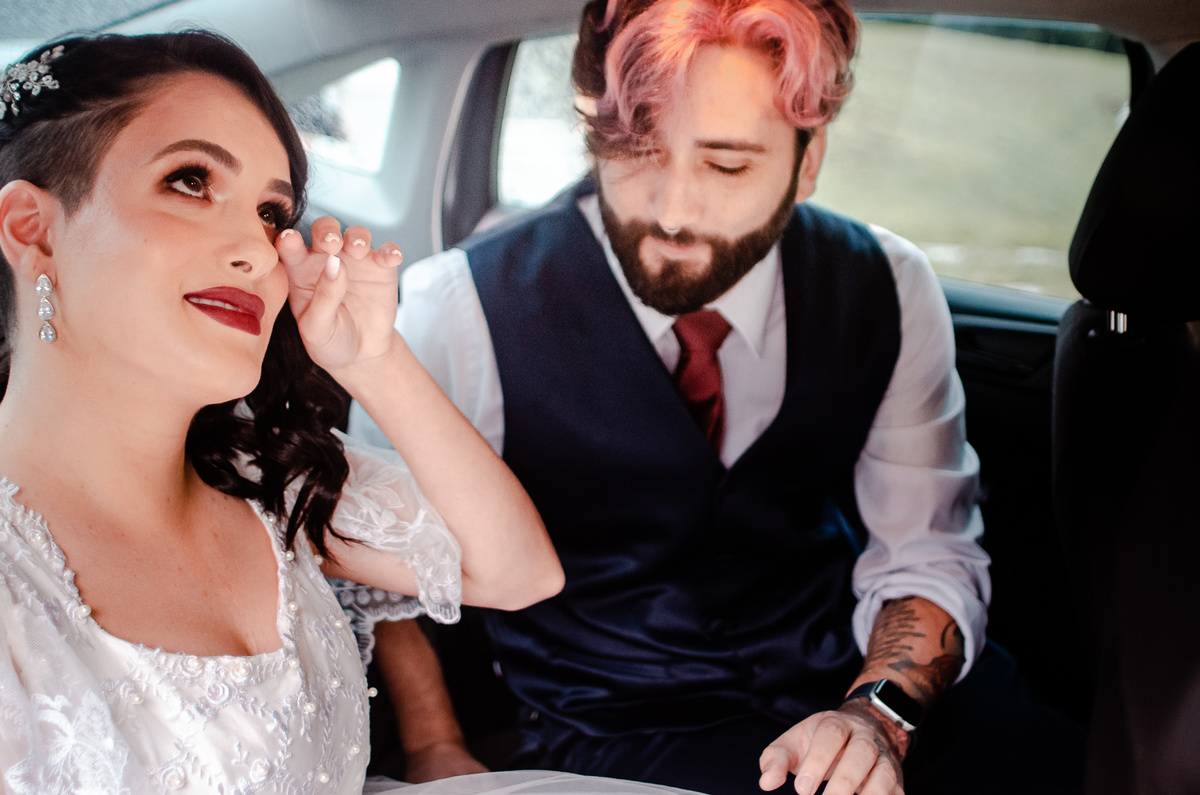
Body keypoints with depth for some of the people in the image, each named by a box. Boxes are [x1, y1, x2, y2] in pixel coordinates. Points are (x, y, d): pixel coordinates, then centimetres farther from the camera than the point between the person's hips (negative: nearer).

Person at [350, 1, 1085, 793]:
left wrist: (878, 712, -17)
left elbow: (928, 555, 0)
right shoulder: (464, 310, -15)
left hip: (850, 673, 5)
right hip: (617, 726, -4)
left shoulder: (888, 290, -5)